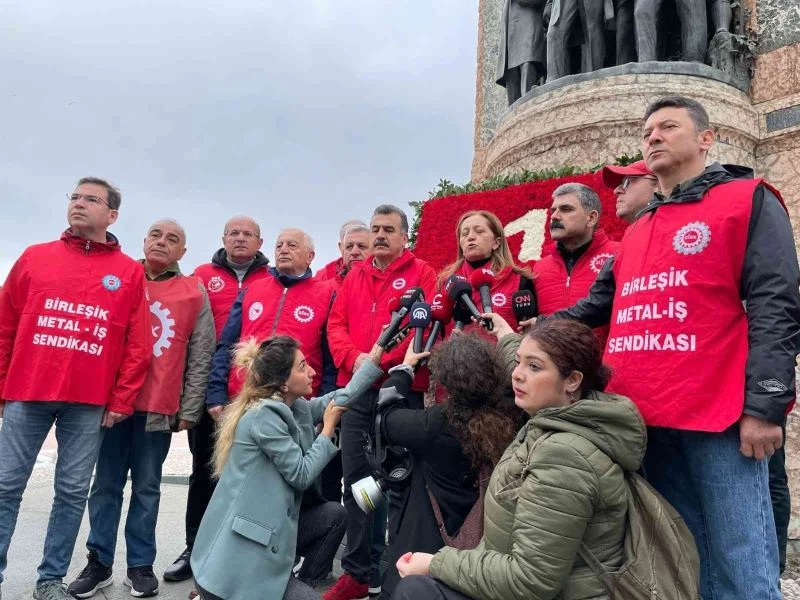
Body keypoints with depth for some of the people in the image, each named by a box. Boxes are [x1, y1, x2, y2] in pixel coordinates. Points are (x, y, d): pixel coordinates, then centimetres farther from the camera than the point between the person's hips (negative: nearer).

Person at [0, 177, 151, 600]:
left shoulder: (129, 272, 4)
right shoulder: (34, 257, 8)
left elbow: (138, 344, 2)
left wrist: (121, 401, -1)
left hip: (90, 403, -1)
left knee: (73, 492, 6)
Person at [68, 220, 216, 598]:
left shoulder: (194, 293, 3)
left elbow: (201, 358, 2)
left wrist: (189, 410, -1)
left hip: (159, 407, -1)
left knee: (146, 487, 9)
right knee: (106, 484, 8)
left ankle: (140, 565, 19)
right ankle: (99, 562, 21)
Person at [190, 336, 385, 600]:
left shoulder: (296, 407, 6)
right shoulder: (263, 417, -20)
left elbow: (339, 398, 12)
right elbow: (301, 475, -16)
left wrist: (376, 354, 9)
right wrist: (328, 428, -6)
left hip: (262, 532, 9)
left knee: (334, 514, 9)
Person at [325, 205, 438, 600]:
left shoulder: (421, 273, 1)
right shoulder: (354, 276, 15)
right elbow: (336, 324, 8)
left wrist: (381, 359, -18)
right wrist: (354, 358, -10)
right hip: (356, 391, 5)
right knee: (356, 481, 10)